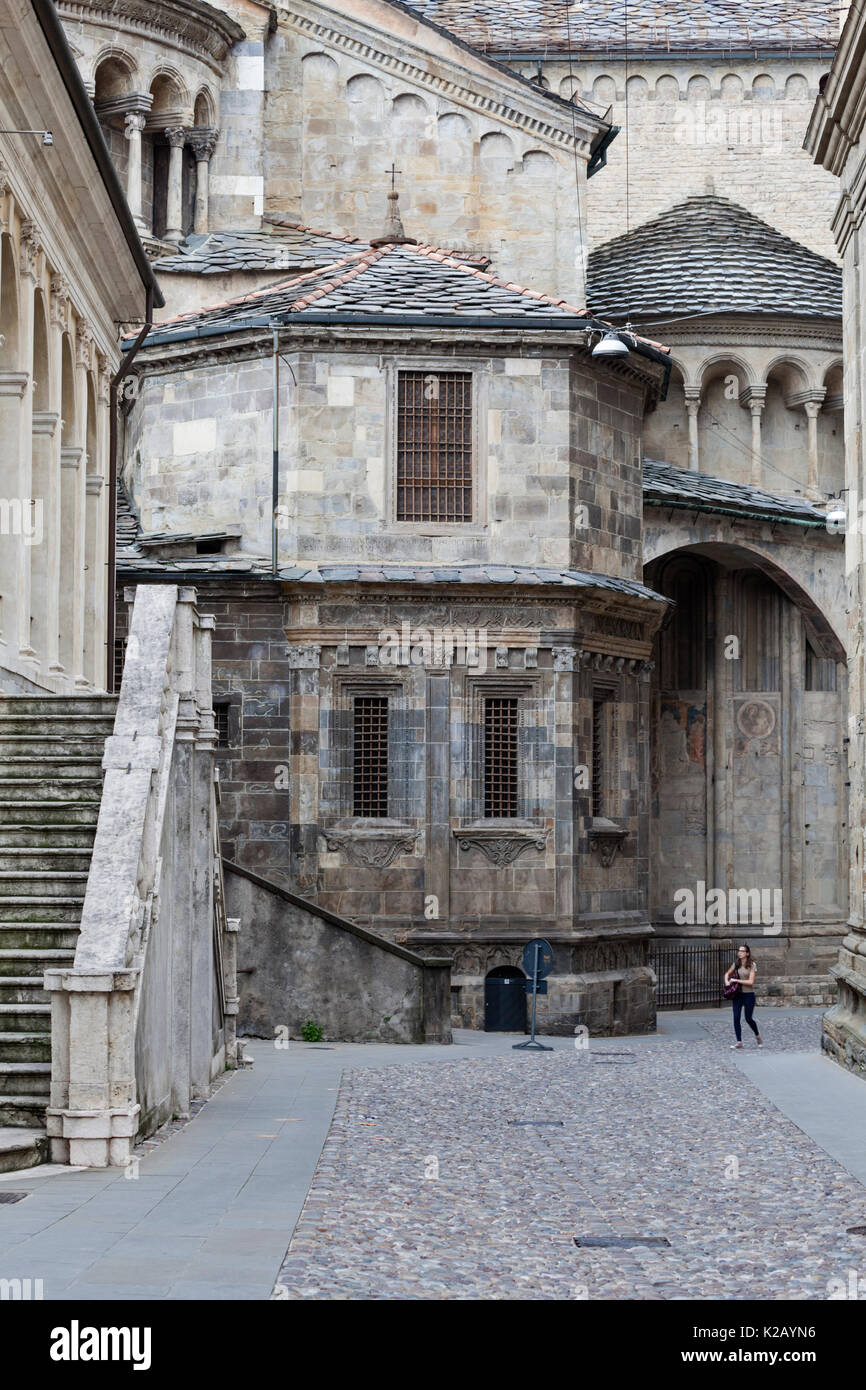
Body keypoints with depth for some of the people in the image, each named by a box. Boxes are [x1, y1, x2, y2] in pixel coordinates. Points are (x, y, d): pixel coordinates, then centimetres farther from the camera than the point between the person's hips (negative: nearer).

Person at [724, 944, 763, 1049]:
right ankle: (739, 1042, 2)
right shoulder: (736, 964, 5)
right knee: (736, 1018, -4)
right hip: (737, 994, 4)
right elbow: (727, 973, 20)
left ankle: (758, 1036, 29)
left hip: (748, 994, -4)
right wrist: (726, 981, -1)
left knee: (748, 1018, 2)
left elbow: (750, 981, -16)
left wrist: (736, 980, -17)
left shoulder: (752, 965, -9)